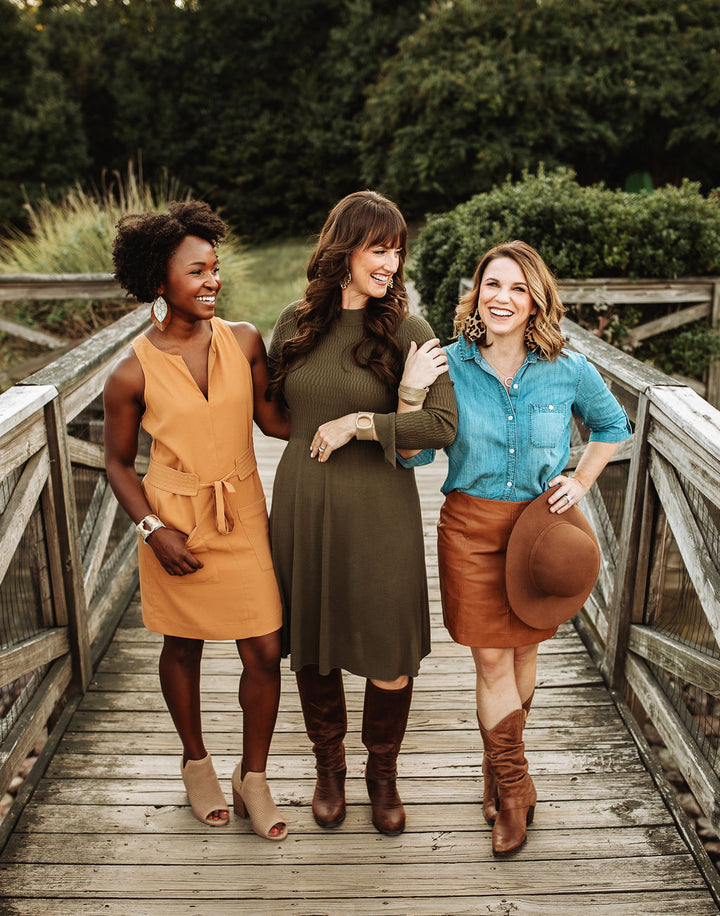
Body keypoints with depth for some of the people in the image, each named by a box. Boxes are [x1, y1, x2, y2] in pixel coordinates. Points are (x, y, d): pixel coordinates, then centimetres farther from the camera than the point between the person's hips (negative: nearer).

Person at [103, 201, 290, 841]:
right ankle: (196, 763, 42)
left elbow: (271, 417, 5)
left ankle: (253, 777, 27)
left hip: (242, 517, 2)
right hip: (175, 523, -2)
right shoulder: (133, 373, -12)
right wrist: (153, 529, -11)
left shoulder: (243, 340, -6)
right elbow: (119, 462, -1)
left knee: (265, 652, 3)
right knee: (184, 645, 16)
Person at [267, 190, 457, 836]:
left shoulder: (408, 332, -7)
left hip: (379, 513, -2)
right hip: (302, 506, 3)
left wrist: (357, 424, -15)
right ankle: (329, 765, 41)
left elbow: (444, 424, -15)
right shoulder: (296, 323, 3)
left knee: (390, 657, 7)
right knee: (311, 644, 15)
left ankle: (383, 773, 35)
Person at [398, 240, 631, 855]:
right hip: (471, 525, -1)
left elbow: (614, 426, 14)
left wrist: (581, 483, 2)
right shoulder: (449, 365, -7)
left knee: (523, 649, 14)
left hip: (541, 523, 1)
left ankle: (500, 768, 40)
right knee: (491, 659, 3)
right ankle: (515, 792, 23)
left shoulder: (568, 371, -6)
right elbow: (414, 456, -6)